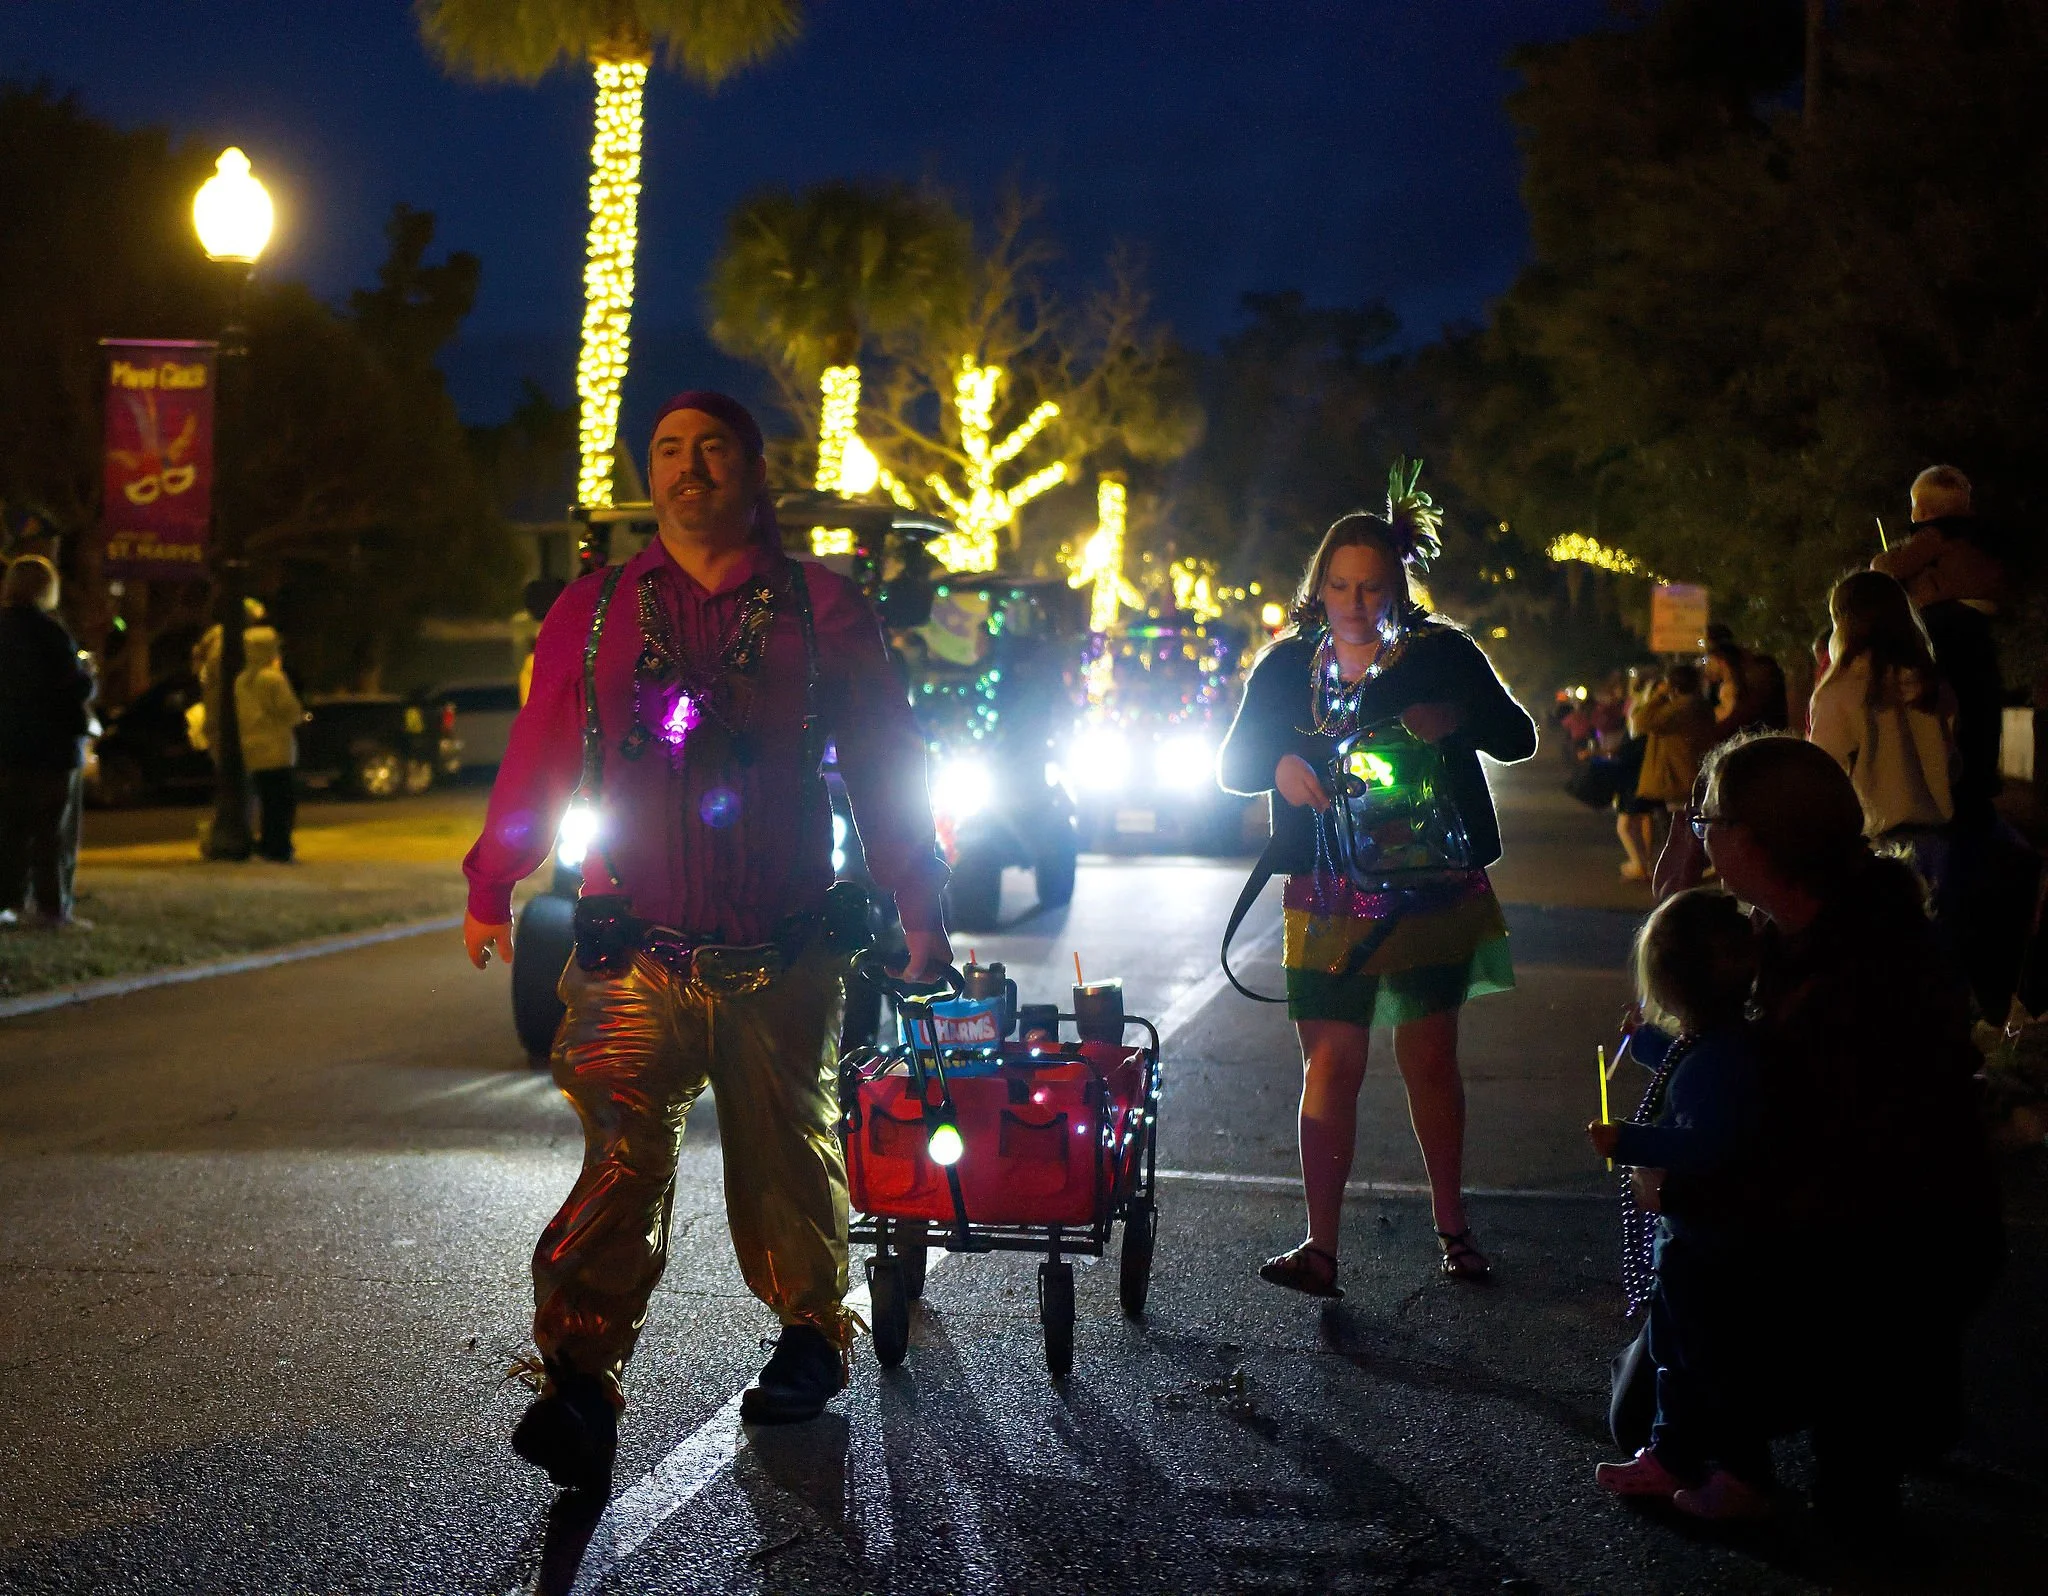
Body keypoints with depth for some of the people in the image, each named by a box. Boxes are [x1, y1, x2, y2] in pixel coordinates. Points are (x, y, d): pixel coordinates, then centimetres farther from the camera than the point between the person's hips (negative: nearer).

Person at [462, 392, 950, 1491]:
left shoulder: (822, 609, 6)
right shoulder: (594, 611, 11)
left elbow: (887, 767, 8)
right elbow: (537, 757, 14)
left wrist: (919, 914, 6)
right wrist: (491, 892, 13)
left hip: (783, 960, 0)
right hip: (638, 950, 0)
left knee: (786, 1159, 11)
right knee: (625, 1150, -17)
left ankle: (813, 1333, 34)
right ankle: (579, 1381, -22)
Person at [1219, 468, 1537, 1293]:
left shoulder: (1440, 654, -1)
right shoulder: (1288, 665, 5)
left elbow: (1519, 738, -4)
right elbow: (1233, 762, 4)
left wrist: (1457, 716, -24)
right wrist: (1281, 766, -19)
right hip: (1327, 899, 1)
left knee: (1430, 1057, 8)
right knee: (1330, 1068, -2)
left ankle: (1451, 1225, 24)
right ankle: (1321, 1247, 0)